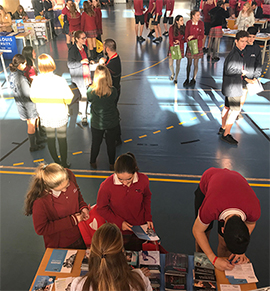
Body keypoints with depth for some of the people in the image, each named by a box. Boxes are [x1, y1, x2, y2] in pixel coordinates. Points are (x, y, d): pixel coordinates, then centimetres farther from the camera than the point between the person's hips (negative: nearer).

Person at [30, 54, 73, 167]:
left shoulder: (36, 81, -13)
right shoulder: (60, 80, -22)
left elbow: (33, 98, 0)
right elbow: (68, 99, -18)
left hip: (45, 115, 3)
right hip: (60, 115, -2)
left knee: (50, 138, 17)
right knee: (62, 138, 12)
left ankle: (56, 162, 32)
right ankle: (64, 163, 24)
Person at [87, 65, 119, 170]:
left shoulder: (91, 91, -23)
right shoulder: (113, 91, -23)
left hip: (96, 124, 0)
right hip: (112, 123, 0)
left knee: (96, 143, 24)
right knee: (111, 144, 22)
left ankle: (93, 162, 47)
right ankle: (111, 165, 42)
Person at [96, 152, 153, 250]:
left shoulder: (143, 180, -18)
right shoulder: (106, 185, -26)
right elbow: (101, 208, -10)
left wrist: (148, 217, -2)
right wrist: (119, 222, -16)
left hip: (141, 227, 2)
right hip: (120, 231, -2)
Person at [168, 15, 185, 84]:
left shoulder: (184, 28, -4)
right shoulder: (172, 28, -12)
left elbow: (185, 39, 3)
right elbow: (170, 40, -12)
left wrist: (179, 41, -16)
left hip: (180, 48, 2)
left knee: (178, 64, 6)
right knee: (170, 64, 1)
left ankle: (176, 78, 27)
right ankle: (172, 74, 35)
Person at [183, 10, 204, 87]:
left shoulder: (201, 23, -3)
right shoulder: (188, 23, -4)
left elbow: (202, 36, -6)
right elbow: (186, 35, -4)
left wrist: (193, 36, -18)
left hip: (198, 46, 0)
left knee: (196, 64, 7)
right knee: (189, 63, 8)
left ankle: (194, 79, 20)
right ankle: (187, 79, 21)